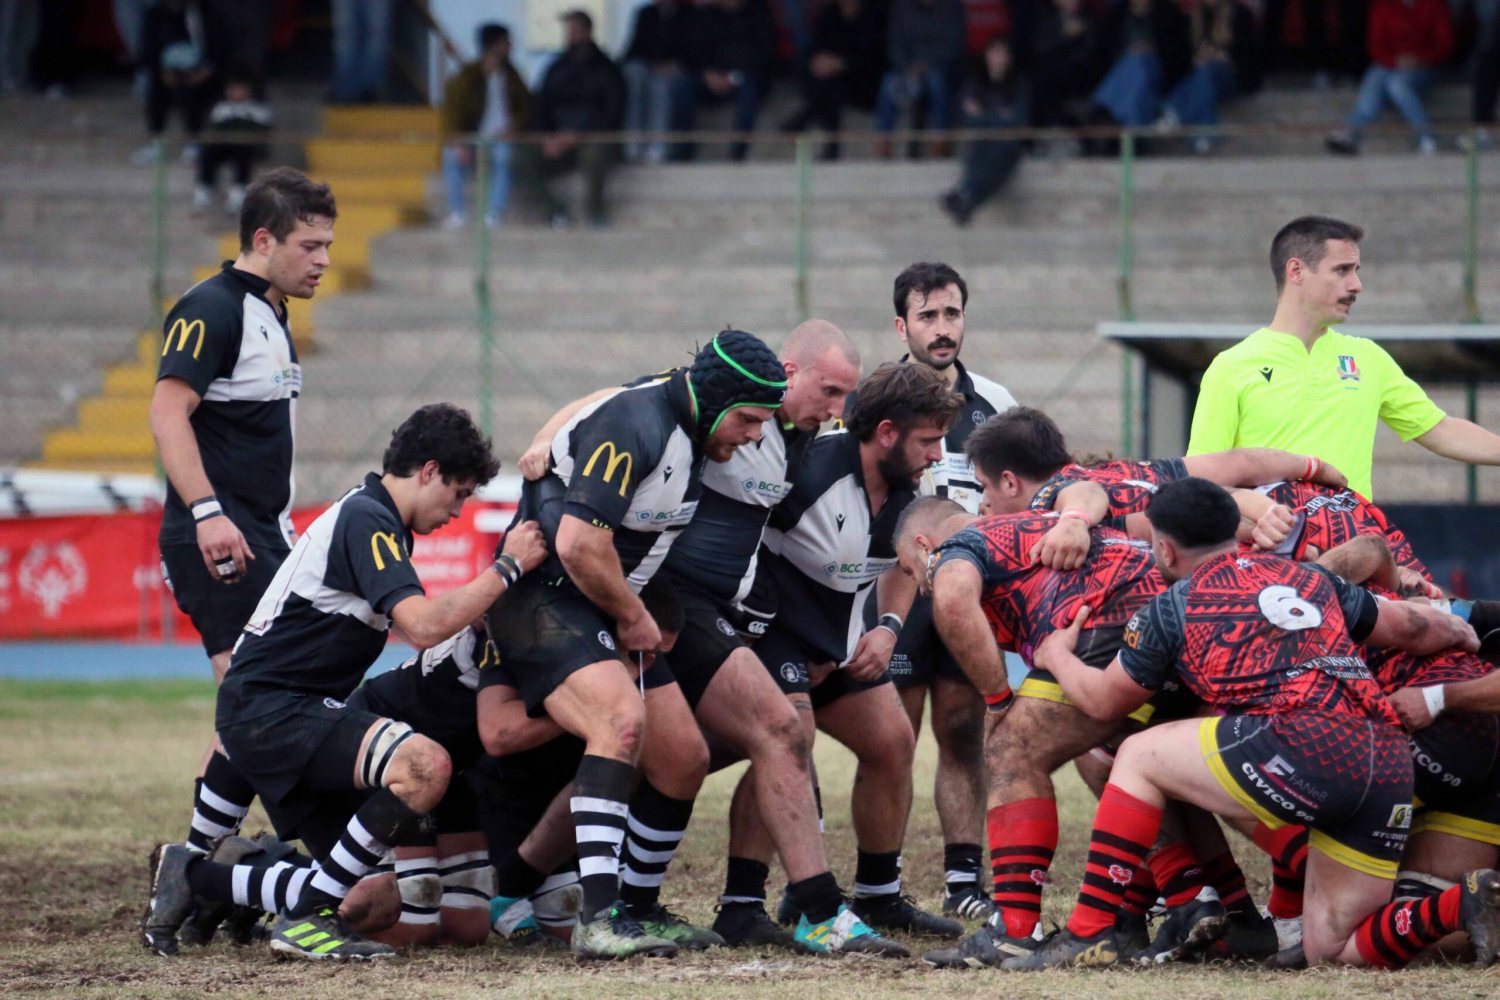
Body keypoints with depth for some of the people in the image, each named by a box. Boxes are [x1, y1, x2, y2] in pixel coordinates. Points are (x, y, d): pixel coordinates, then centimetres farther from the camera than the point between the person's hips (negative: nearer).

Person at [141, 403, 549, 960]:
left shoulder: (370, 517, 17)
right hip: (270, 710, -10)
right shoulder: (366, 520, -14)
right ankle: (307, 919, -21)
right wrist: (508, 567, -19)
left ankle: (190, 878, 19)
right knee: (425, 765, -31)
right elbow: (424, 625, -26)